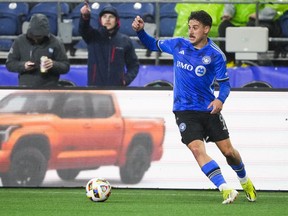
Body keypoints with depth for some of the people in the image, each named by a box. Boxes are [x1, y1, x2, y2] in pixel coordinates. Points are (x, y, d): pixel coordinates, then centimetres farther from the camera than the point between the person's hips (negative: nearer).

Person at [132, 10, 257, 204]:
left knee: (228, 151, 4)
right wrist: (140, 31, -1)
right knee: (197, 150, -20)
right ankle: (226, 190, -23)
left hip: (209, 110, -1)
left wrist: (220, 99, -26)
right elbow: (154, 44, 17)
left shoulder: (215, 55, -7)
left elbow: (225, 84, -6)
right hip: (185, 111, 1)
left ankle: (245, 182, 34)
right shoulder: (178, 45, 2)